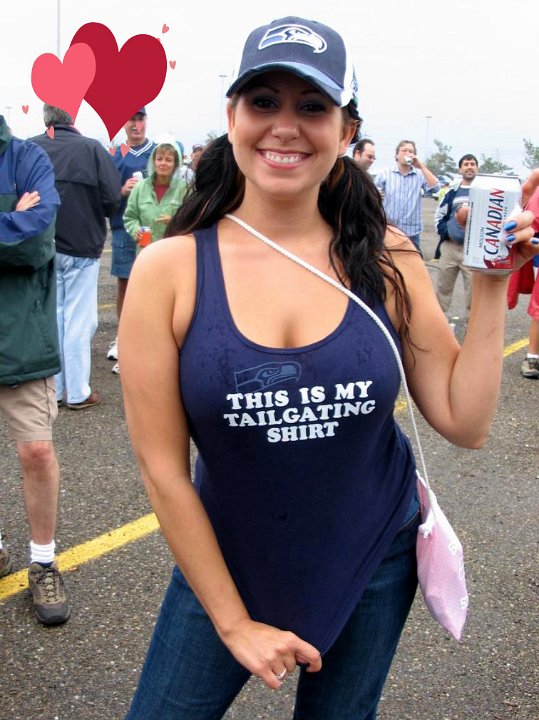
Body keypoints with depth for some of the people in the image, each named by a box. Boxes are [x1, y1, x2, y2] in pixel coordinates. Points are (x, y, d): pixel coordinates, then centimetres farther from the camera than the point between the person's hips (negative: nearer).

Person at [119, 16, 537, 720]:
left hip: (374, 561, 2)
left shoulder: (384, 258, -10)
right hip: (229, 563, -1)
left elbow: (465, 421, -6)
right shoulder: (169, 270, -16)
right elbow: (163, 468, -12)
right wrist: (235, 622, -7)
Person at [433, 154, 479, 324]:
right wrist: (445, 232, 0)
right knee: (443, 285, 11)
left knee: (473, 286, 1)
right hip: (450, 246, 3)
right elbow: (439, 215, 14)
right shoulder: (452, 191, 10)